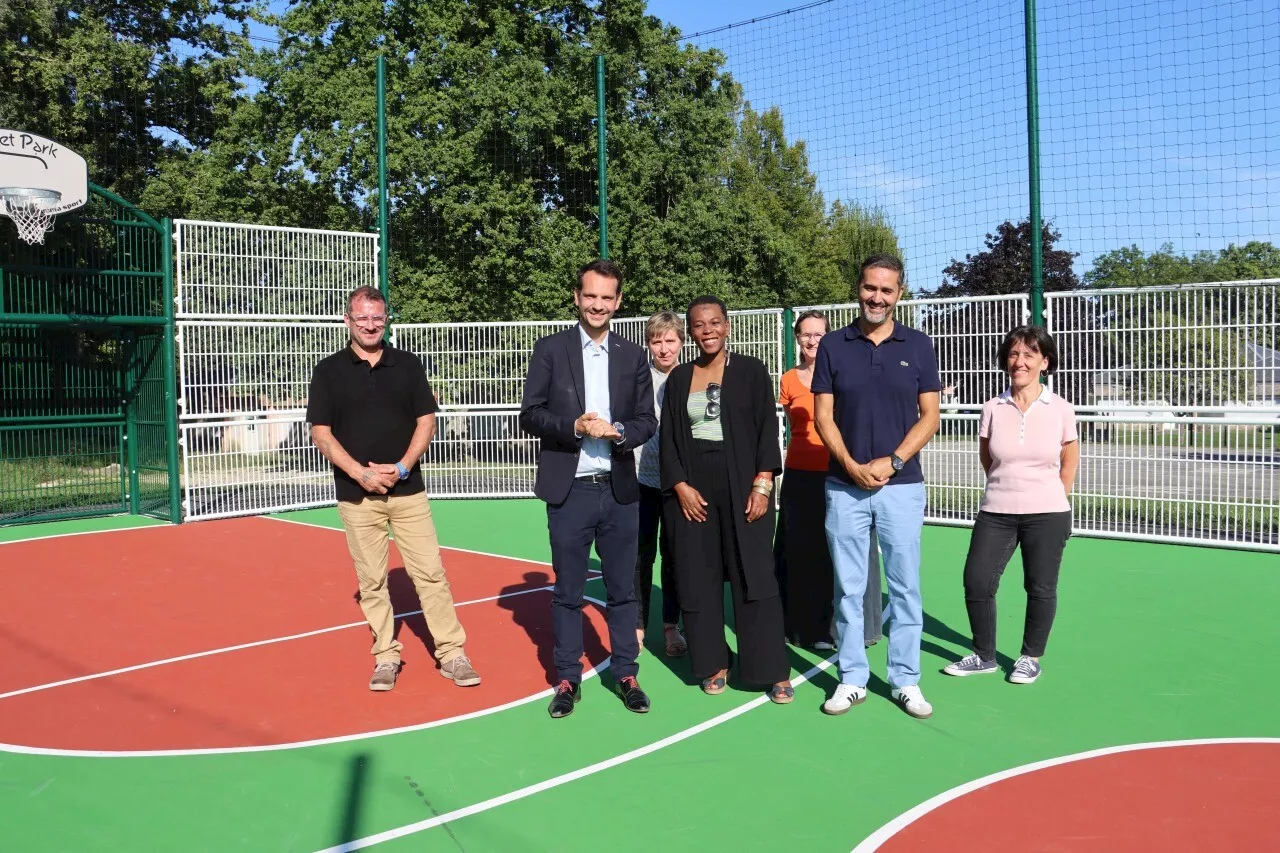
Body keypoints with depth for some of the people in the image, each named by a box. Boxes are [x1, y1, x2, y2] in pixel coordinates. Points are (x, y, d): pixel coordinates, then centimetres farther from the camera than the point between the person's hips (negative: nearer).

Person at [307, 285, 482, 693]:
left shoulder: (408, 364, 6)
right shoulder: (329, 371, 3)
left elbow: (427, 421, 4)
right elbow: (321, 433, -1)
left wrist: (401, 467, -10)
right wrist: (360, 473, -13)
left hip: (408, 489, 1)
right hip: (356, 494, 0)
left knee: (430, 573, 0)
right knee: (371, 580, 5)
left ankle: (452, 654, 7)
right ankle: (385, 656, 18)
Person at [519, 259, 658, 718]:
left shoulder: (633, 357, 8)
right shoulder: (550, 349, 2)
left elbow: (647, 421, 7)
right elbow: (530, 415, -2)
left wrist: (617, 431, -14)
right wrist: (574, 426, -18)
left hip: (620, 491, 2)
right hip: (569, 491, -2)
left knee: (622, 589, 9)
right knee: (567, 591, 7)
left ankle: (625, 673, 23)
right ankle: (567, 679, 19)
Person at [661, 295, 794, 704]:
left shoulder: (751, 370, 2)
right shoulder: (679, 378, 10)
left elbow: (767, 429, -2)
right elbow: (669, 439, 8)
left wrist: (763, 484, -11)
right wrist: (680, 487, -4)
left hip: (743, 486, -3)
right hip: (692, 490, 3)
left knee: (753, 576, -3)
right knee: (698, 578, 5)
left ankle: (773, 671, 4)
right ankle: (712, 663, 17)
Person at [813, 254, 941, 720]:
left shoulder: (918, 346, 3)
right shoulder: (833, 346, 3)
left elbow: (929, 416, 2)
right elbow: (823, 416, 2)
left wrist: (892, 462, -11)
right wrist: (853, 465, -11)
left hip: (902, 485, 0)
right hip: (845, 486, 1)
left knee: (905, 587, 5)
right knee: (848, 588, 7)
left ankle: (906, 681, 17)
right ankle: (852, 679, 18)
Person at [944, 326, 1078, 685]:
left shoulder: (1060, 409, -4)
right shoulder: (993, 409, -1)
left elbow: (1070, 460, 9)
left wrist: (1052, 500, 9)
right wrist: (1009, 488, 10)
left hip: (1047, 516, -2)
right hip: (996, 513, 2)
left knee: (1040, 588, 7)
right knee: (976, 581, 0)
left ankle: (1031, 658, 25)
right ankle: (983, 655, 18)